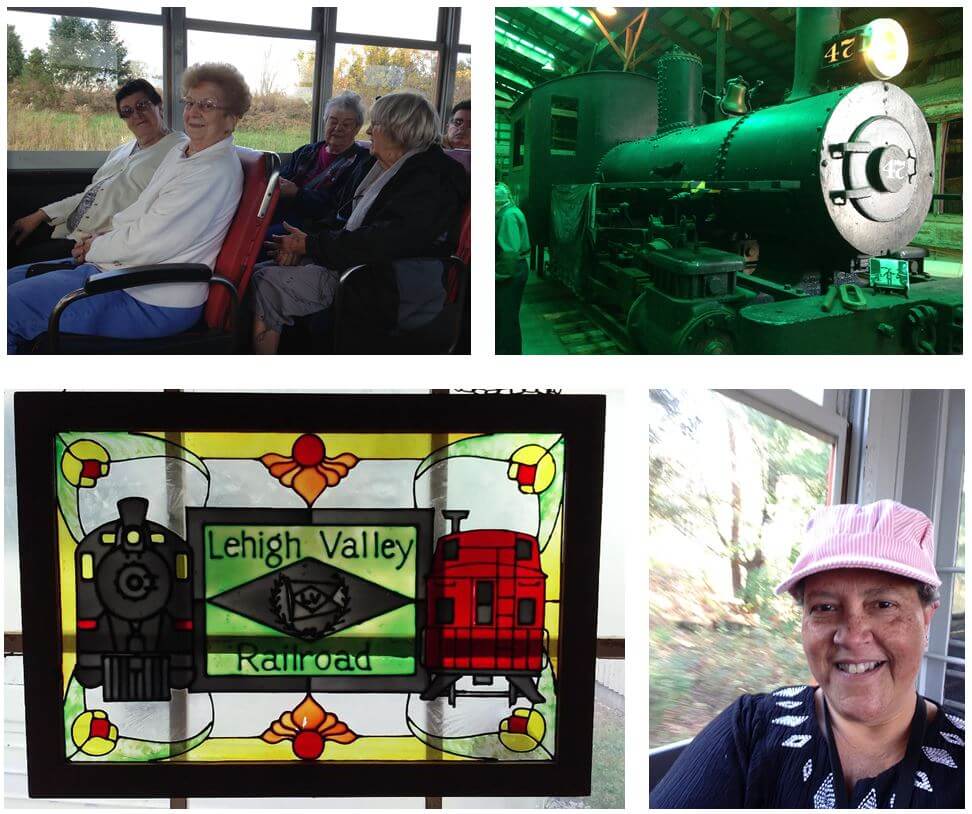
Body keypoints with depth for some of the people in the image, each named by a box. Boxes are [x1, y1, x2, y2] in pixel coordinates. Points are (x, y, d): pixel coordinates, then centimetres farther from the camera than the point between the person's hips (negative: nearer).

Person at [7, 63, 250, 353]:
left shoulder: (216, 171, -19)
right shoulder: (182, 153, 15)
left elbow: (147, 242, -20)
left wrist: (94, 248, -3)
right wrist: (103, 237, 4)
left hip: (152, 304, -11)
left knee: (9, 307, -14)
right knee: (11, 279, 14)